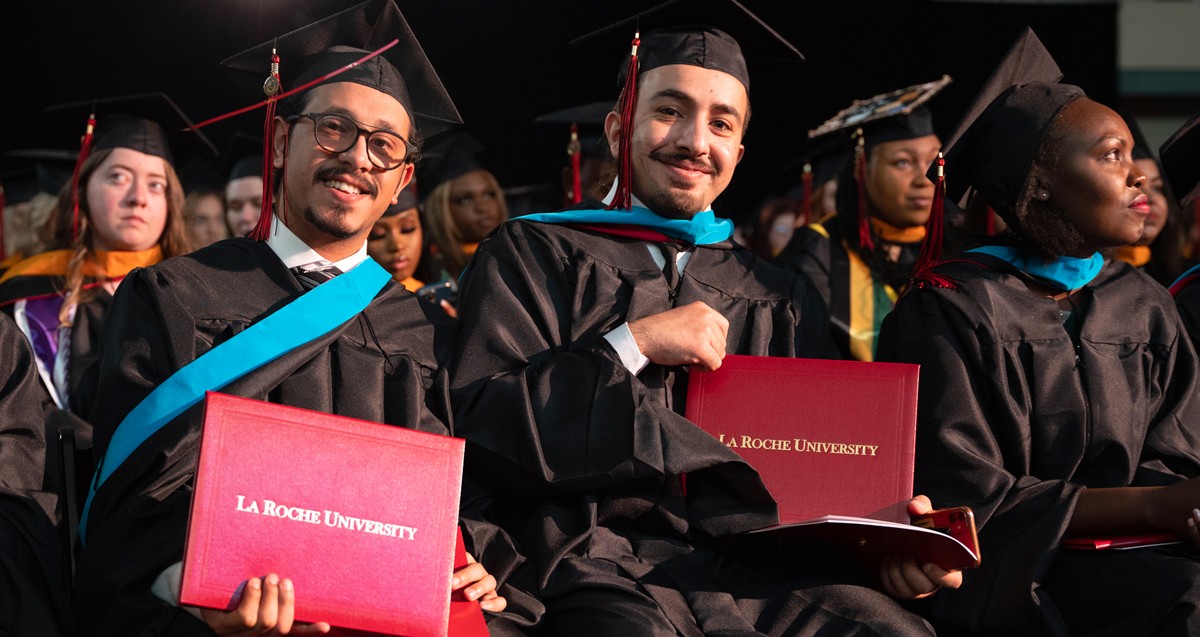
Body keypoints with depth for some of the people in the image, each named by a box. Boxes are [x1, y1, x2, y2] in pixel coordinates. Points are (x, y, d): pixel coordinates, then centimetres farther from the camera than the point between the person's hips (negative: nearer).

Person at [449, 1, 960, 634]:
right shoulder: (531, 257, 13)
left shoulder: (780, 298, 24)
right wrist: (632, 344, -5)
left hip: (762, 572, 4)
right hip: (610, 570, -4)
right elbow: (479, 423, 0)